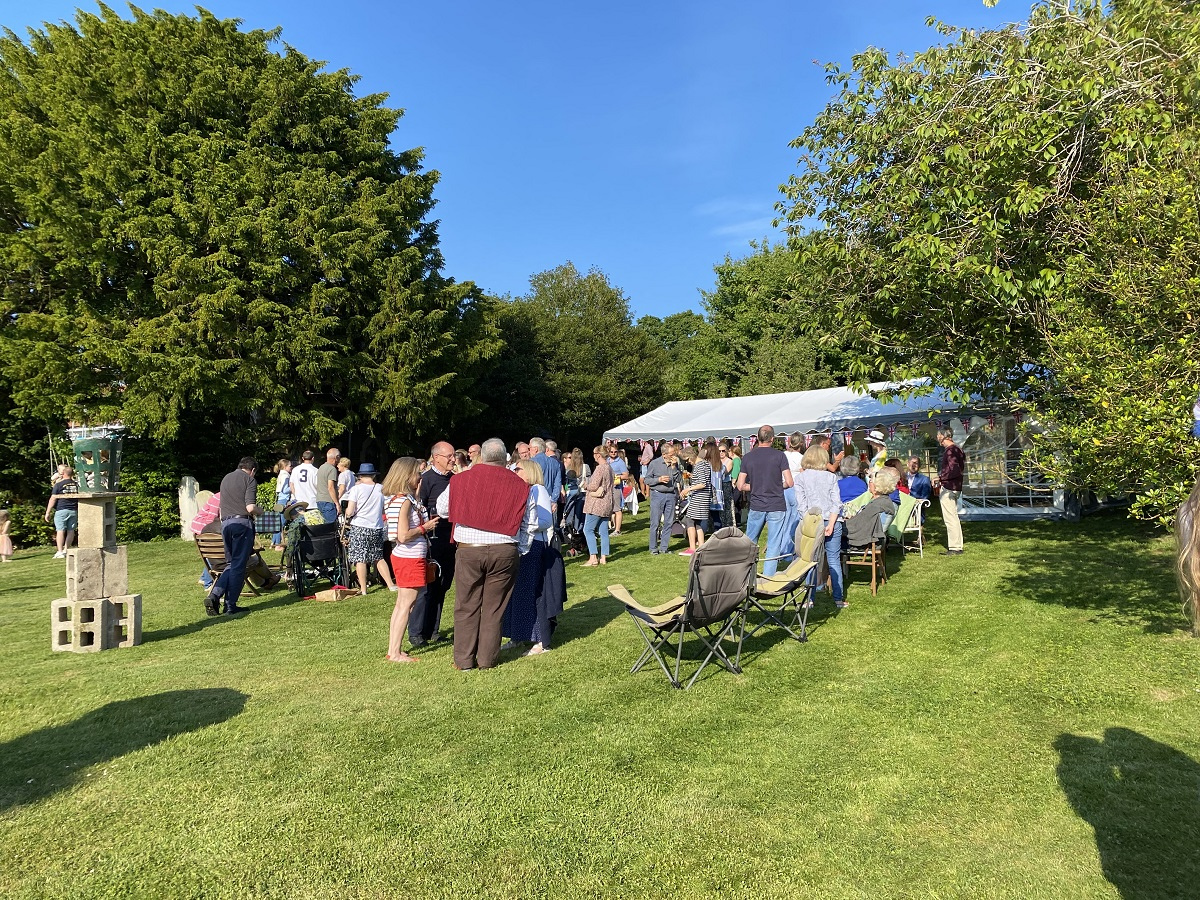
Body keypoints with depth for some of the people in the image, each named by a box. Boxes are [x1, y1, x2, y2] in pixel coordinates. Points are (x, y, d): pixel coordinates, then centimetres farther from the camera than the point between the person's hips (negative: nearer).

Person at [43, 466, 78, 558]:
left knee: (60, 530, -3)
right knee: (71, 530, 8)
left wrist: (47, 512, -1)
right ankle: (66, 550, 12)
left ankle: (60, 552, -6)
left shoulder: (59, 484, -4)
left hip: (62, 510, -4)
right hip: (74, 510, 4)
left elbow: (53, 499, -5)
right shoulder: (76, 484, 8)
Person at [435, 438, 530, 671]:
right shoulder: (519, 484, 0)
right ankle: (487, 659, 17)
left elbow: (442, 509, 11)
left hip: (469, 550, 0)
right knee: (494, 608, 10)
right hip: (504, 552, 1)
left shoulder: (460, 480, -1)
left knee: (466, 607, 11)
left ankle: (464, 659, 17)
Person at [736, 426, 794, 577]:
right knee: (773, 546, 3)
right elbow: (789, 483, -8)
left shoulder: (747, 457, 2)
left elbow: (740, 486, 2)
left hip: (756, 506, 3)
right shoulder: (779, 455, -6)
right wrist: (777, 486, 11)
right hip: (776, 507, -3)